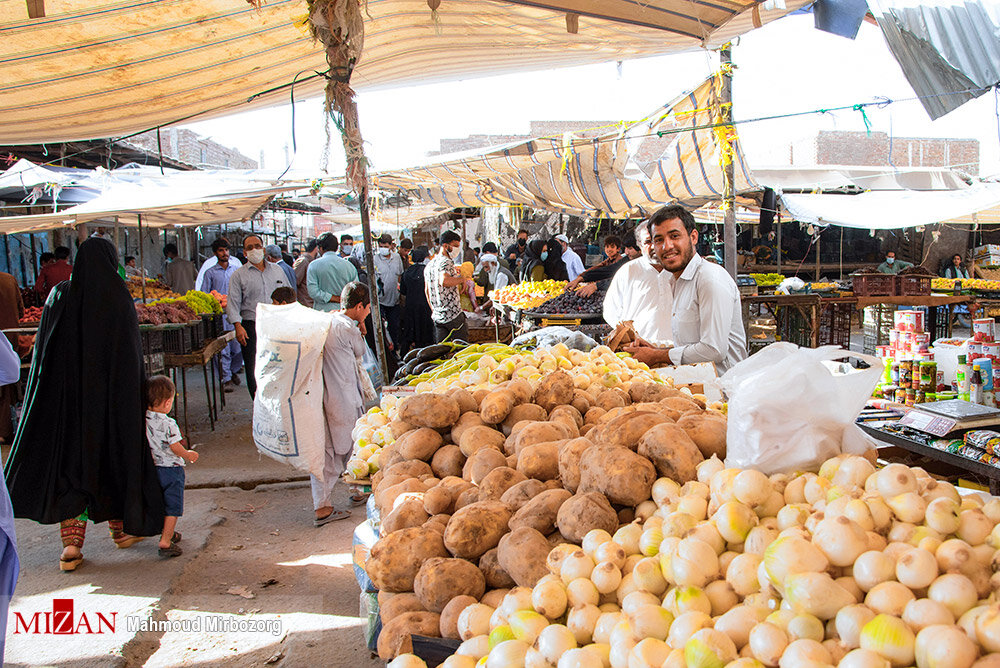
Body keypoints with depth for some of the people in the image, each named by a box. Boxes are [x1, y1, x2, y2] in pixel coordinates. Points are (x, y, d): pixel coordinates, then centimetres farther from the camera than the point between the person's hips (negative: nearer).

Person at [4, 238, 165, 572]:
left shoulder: (59, 296, -1)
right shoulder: (118, 297, -9)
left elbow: (44, 352, 1)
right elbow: (132, 353, -7)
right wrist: (135, 395, 1)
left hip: (68, 394, 2)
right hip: (113, 394, -2)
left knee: (72, 460, 8)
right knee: (114, 455, 14)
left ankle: (71, 544, 4)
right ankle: (122, 526, 28)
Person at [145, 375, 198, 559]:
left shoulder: (144, 419, -3)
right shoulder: (168, 424, -21)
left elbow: (154, 442, 5)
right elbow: (176, 448, -18)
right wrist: (189, 455, -1)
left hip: (153, 467, 7)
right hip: (171, 469, -7)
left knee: (161, 504, 23)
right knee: (172, 507, 2)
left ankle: (168, 533, 40)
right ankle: (165, 543, -1)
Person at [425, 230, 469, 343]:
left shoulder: (429, 265, 14)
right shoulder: (446, 262, -15)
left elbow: (427, 290, 21)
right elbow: (444, 281, -36)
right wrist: (461, 279, -19)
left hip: (437, 317, 8)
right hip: (453, 315, -8)